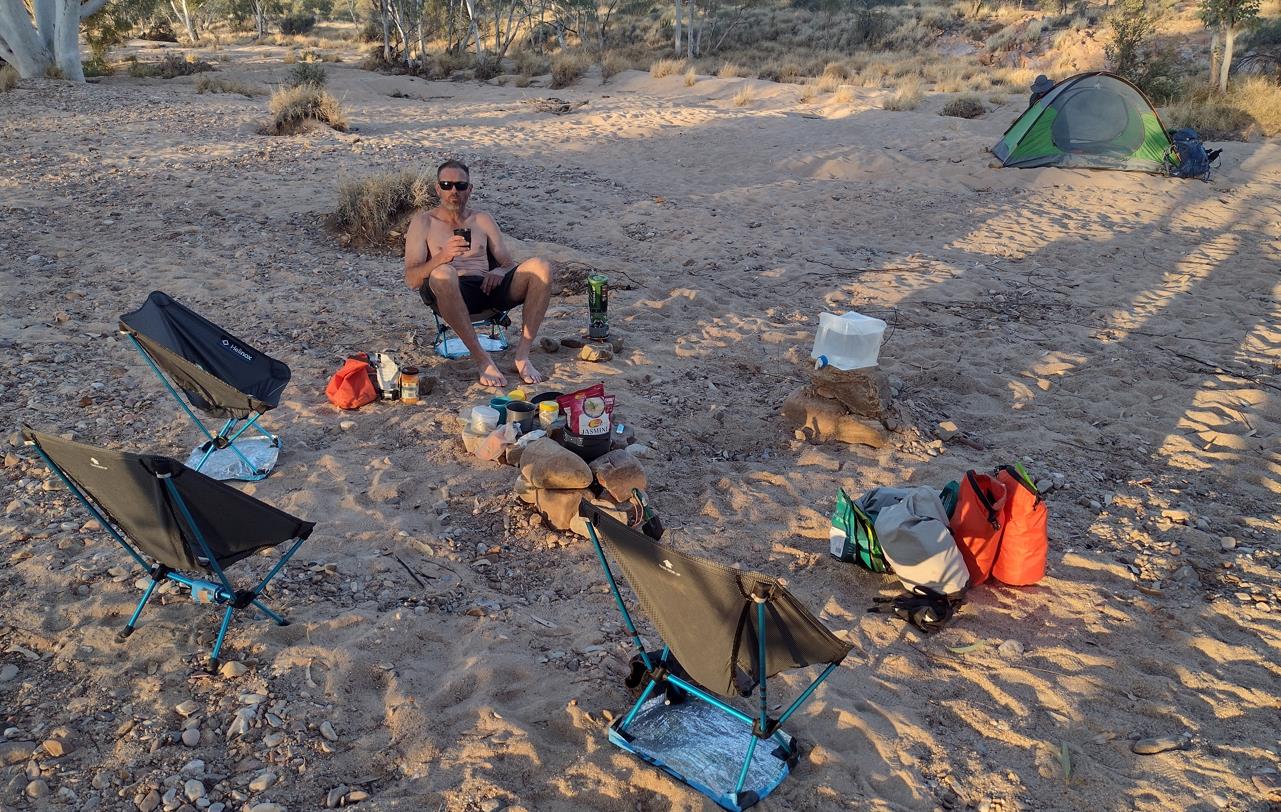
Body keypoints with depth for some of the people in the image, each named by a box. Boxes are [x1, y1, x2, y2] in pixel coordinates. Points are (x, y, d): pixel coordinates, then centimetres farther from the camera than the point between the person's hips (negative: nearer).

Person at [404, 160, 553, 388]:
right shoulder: (424, 222, 12)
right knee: (442, 274, -39)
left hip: (488, 289, 3)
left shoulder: (483, 220, 23)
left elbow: (510, 264, 19)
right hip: (451, 293, -3)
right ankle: (481, 358, -31)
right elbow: (412, 279, 0)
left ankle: (523, 355, -22)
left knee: (540, 267, -21)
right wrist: (442, 257, -20)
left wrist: (499, 271, -7)